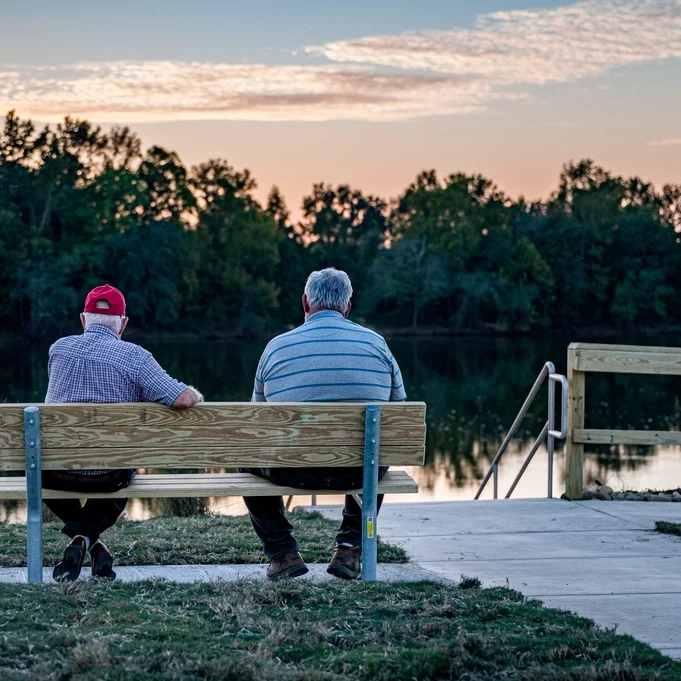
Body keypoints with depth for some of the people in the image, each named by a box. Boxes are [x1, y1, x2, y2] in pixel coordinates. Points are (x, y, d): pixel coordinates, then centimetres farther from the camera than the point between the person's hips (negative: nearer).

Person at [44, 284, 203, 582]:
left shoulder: (59, 348, 2)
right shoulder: (135, 356, -9)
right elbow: (183, 399, -19)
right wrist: (196, 395, 7)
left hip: (57, 473, 1)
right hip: (109, 475, -1)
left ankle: (90, 542, 16)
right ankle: (85, 534, 8)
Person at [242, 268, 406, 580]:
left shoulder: (277, 347, 1)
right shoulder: (376, 343, 2)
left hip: (294, 471, -1)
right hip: (362, 472, 1)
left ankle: (283, 552, 21)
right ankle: (350, 547, 25)